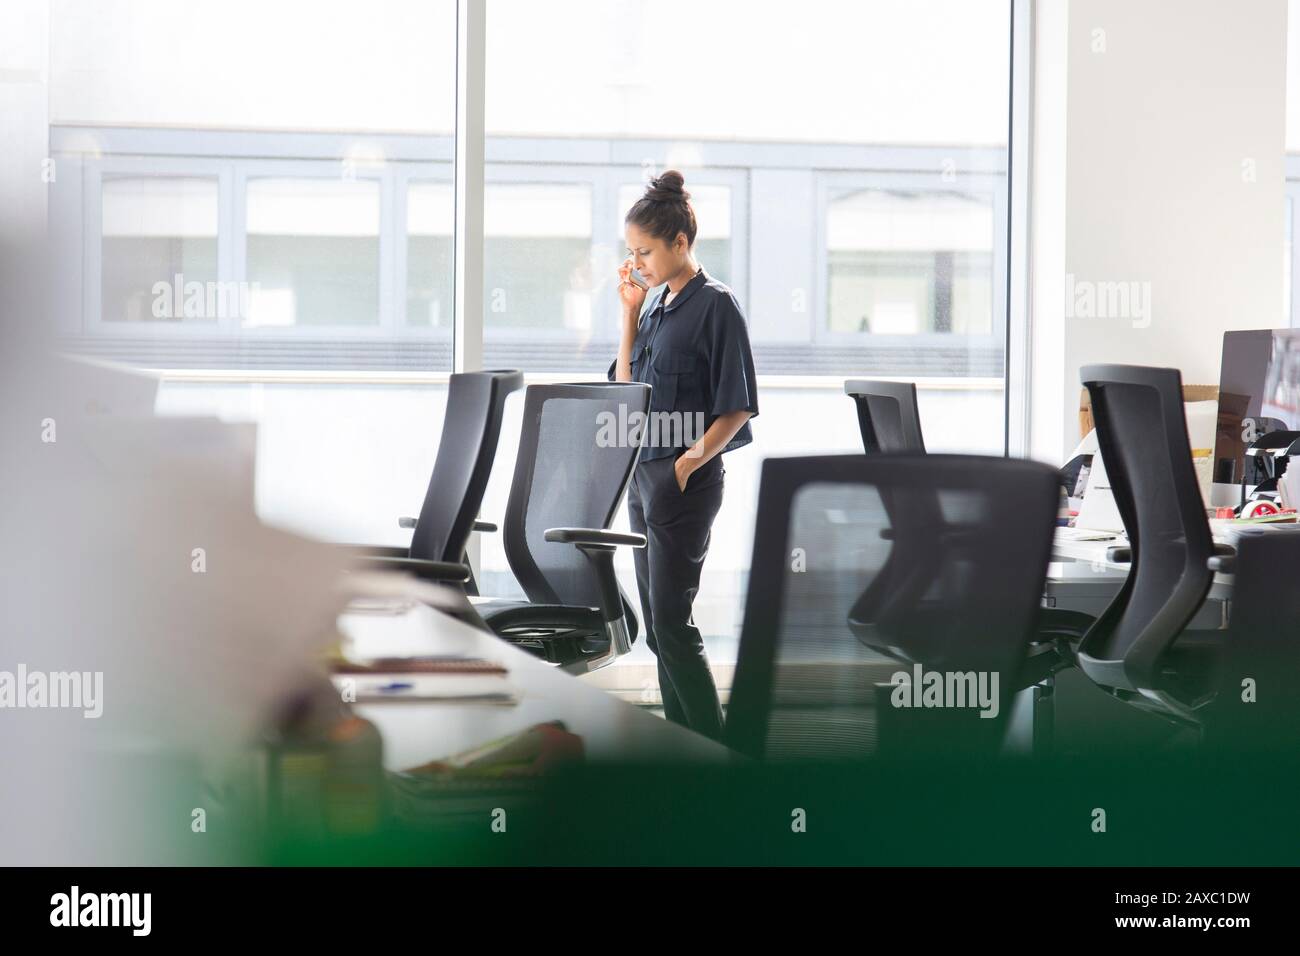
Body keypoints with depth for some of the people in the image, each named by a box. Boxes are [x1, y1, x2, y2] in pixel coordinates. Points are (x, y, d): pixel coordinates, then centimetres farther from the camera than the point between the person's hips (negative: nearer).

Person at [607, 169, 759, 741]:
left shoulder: (714, 305, -10)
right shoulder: (656, 305, 13)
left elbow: (737, 407, -12)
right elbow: (626, 389, 16)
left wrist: (690, 462, -19)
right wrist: (630, 313, 10)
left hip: (686, 479, -9)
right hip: (644, 474, 9)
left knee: (670, 620, -10)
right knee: (657, 623, 10)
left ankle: (717, 755, -3)